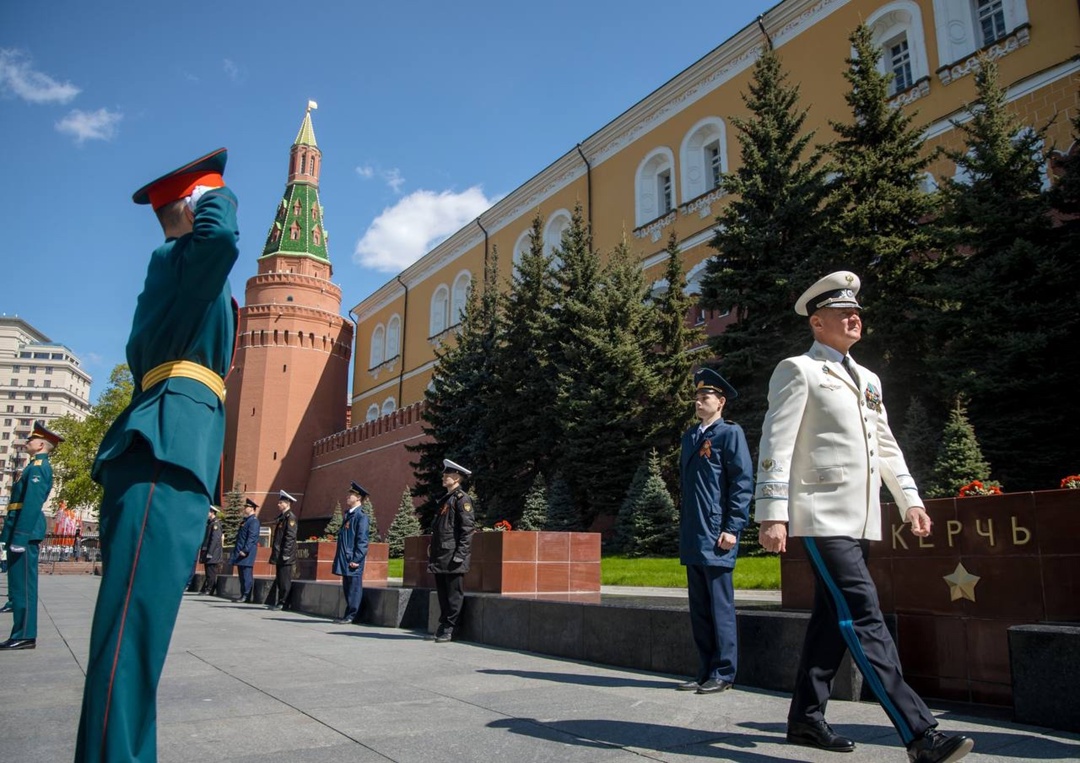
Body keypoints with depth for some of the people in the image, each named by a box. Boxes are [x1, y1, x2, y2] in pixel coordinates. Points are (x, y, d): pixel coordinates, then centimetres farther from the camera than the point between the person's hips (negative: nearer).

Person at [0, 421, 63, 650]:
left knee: (23, 584, -7)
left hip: (25, 532, -10)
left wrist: (19, 537, -23)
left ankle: (25, 636, -4)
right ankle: (22, 634, 17)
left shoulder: (38, 467, -11)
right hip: (23, 532, 10)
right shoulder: (37, 466, 21)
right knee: (19, 584, 12)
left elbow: (31, 504, -20)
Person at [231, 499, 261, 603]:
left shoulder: (254, 521, -10)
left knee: (247, 575, -8)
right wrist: (237, 550, 20)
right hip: (240, 553, 10)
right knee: (242, 575, 11)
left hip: (247, 554, -10)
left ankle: (246, 597, -6)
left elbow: (252, 537, -19)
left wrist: (245, 550, -25)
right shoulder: (245, 520, 19)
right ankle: (243, 595, 15)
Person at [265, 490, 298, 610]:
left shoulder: (290, 517, -11)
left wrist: (285, 553, -21)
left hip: (285, 556, -10)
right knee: (279, 579, 13)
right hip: (279, 555, 10)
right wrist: (275, 553, 17)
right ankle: (277, 602, 19)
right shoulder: (281, 517, 17)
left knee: (284, 580, -4)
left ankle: (282, 603, 0)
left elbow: (290, 536, -18)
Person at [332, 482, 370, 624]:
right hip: (345, 559, 9)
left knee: (354, 586, -2)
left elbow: (362, 541, -16)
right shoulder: (348, 515, 15)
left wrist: (356, 559, -20)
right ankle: (348, 614, 21)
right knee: (347, 586, 14)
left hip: (353, 559, -9)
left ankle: (351, 615, 3)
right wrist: (340, 558, 17)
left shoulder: (361, 517, -12)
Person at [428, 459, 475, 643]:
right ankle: (443, 625, 20)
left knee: (454, 594, -1)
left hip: (453, 556, -8)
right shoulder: (444, 500, 20)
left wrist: (460, 554, -19)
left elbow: (467, 528, -14)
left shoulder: (462, 498, -6)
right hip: (439, 556, 9)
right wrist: (432, 553, 19)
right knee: (442, 593, 12)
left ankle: (448, 629, 3)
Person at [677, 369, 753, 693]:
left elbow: (743, 483, -9)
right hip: (692, 538, 8)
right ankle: (705, 672, 20)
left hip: (716, 535, -7)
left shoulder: (730, 433, -3)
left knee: (720, 605, -1)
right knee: (699, 607, 11)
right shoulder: (689, 436, 18)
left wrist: (732, 529, -15)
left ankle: (723, 674, 7)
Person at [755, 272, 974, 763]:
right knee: (863, 617, -12)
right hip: (822, 517, -8)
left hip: (862, 519, 8)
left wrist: (910, 500, 14)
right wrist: (772, 515, -16)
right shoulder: (798, 371, -2)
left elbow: (886, 446, 25)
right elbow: (775, 445, -9)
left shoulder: (866, 379, 21)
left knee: (834, 619, 10)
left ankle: (806, 718, 21)